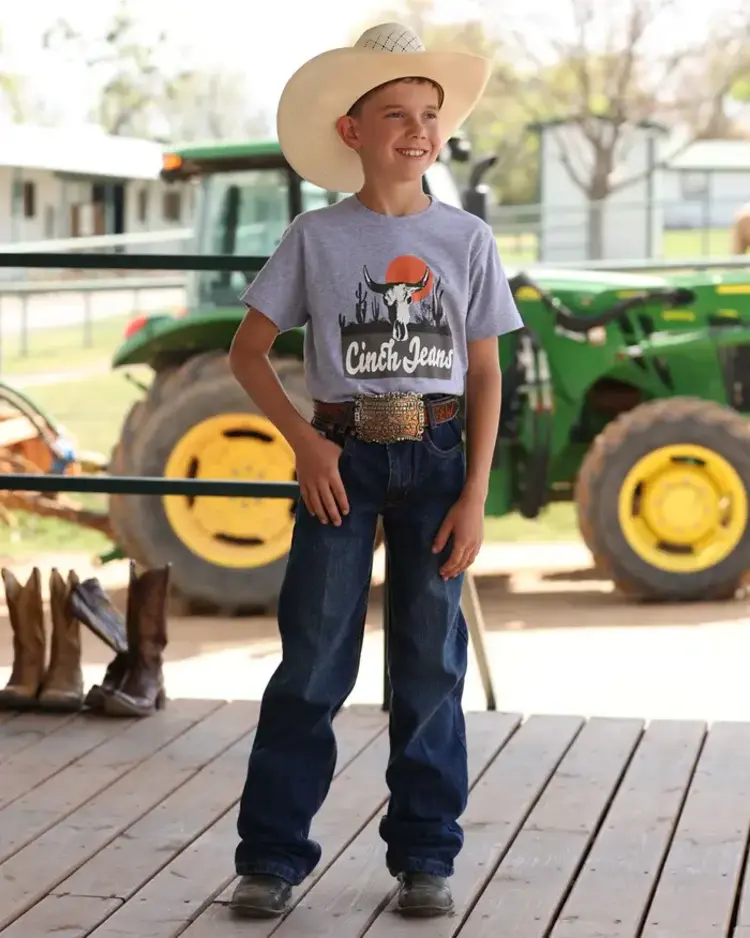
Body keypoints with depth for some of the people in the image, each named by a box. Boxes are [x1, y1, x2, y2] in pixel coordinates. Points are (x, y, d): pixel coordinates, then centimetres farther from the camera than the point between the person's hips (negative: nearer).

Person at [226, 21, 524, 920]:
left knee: (430, 662, 5)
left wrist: (475, 496, -3)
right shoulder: (316, 237, -1)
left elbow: (485, 375, 4)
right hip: (342, 457, -1)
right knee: (312, 659, -1)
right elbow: (248, 350, 4)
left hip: (436, 455, 1)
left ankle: (424, 856, 14)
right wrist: (304, 442, -9)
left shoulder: (467, 239, 3)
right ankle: (271, 855, 6)